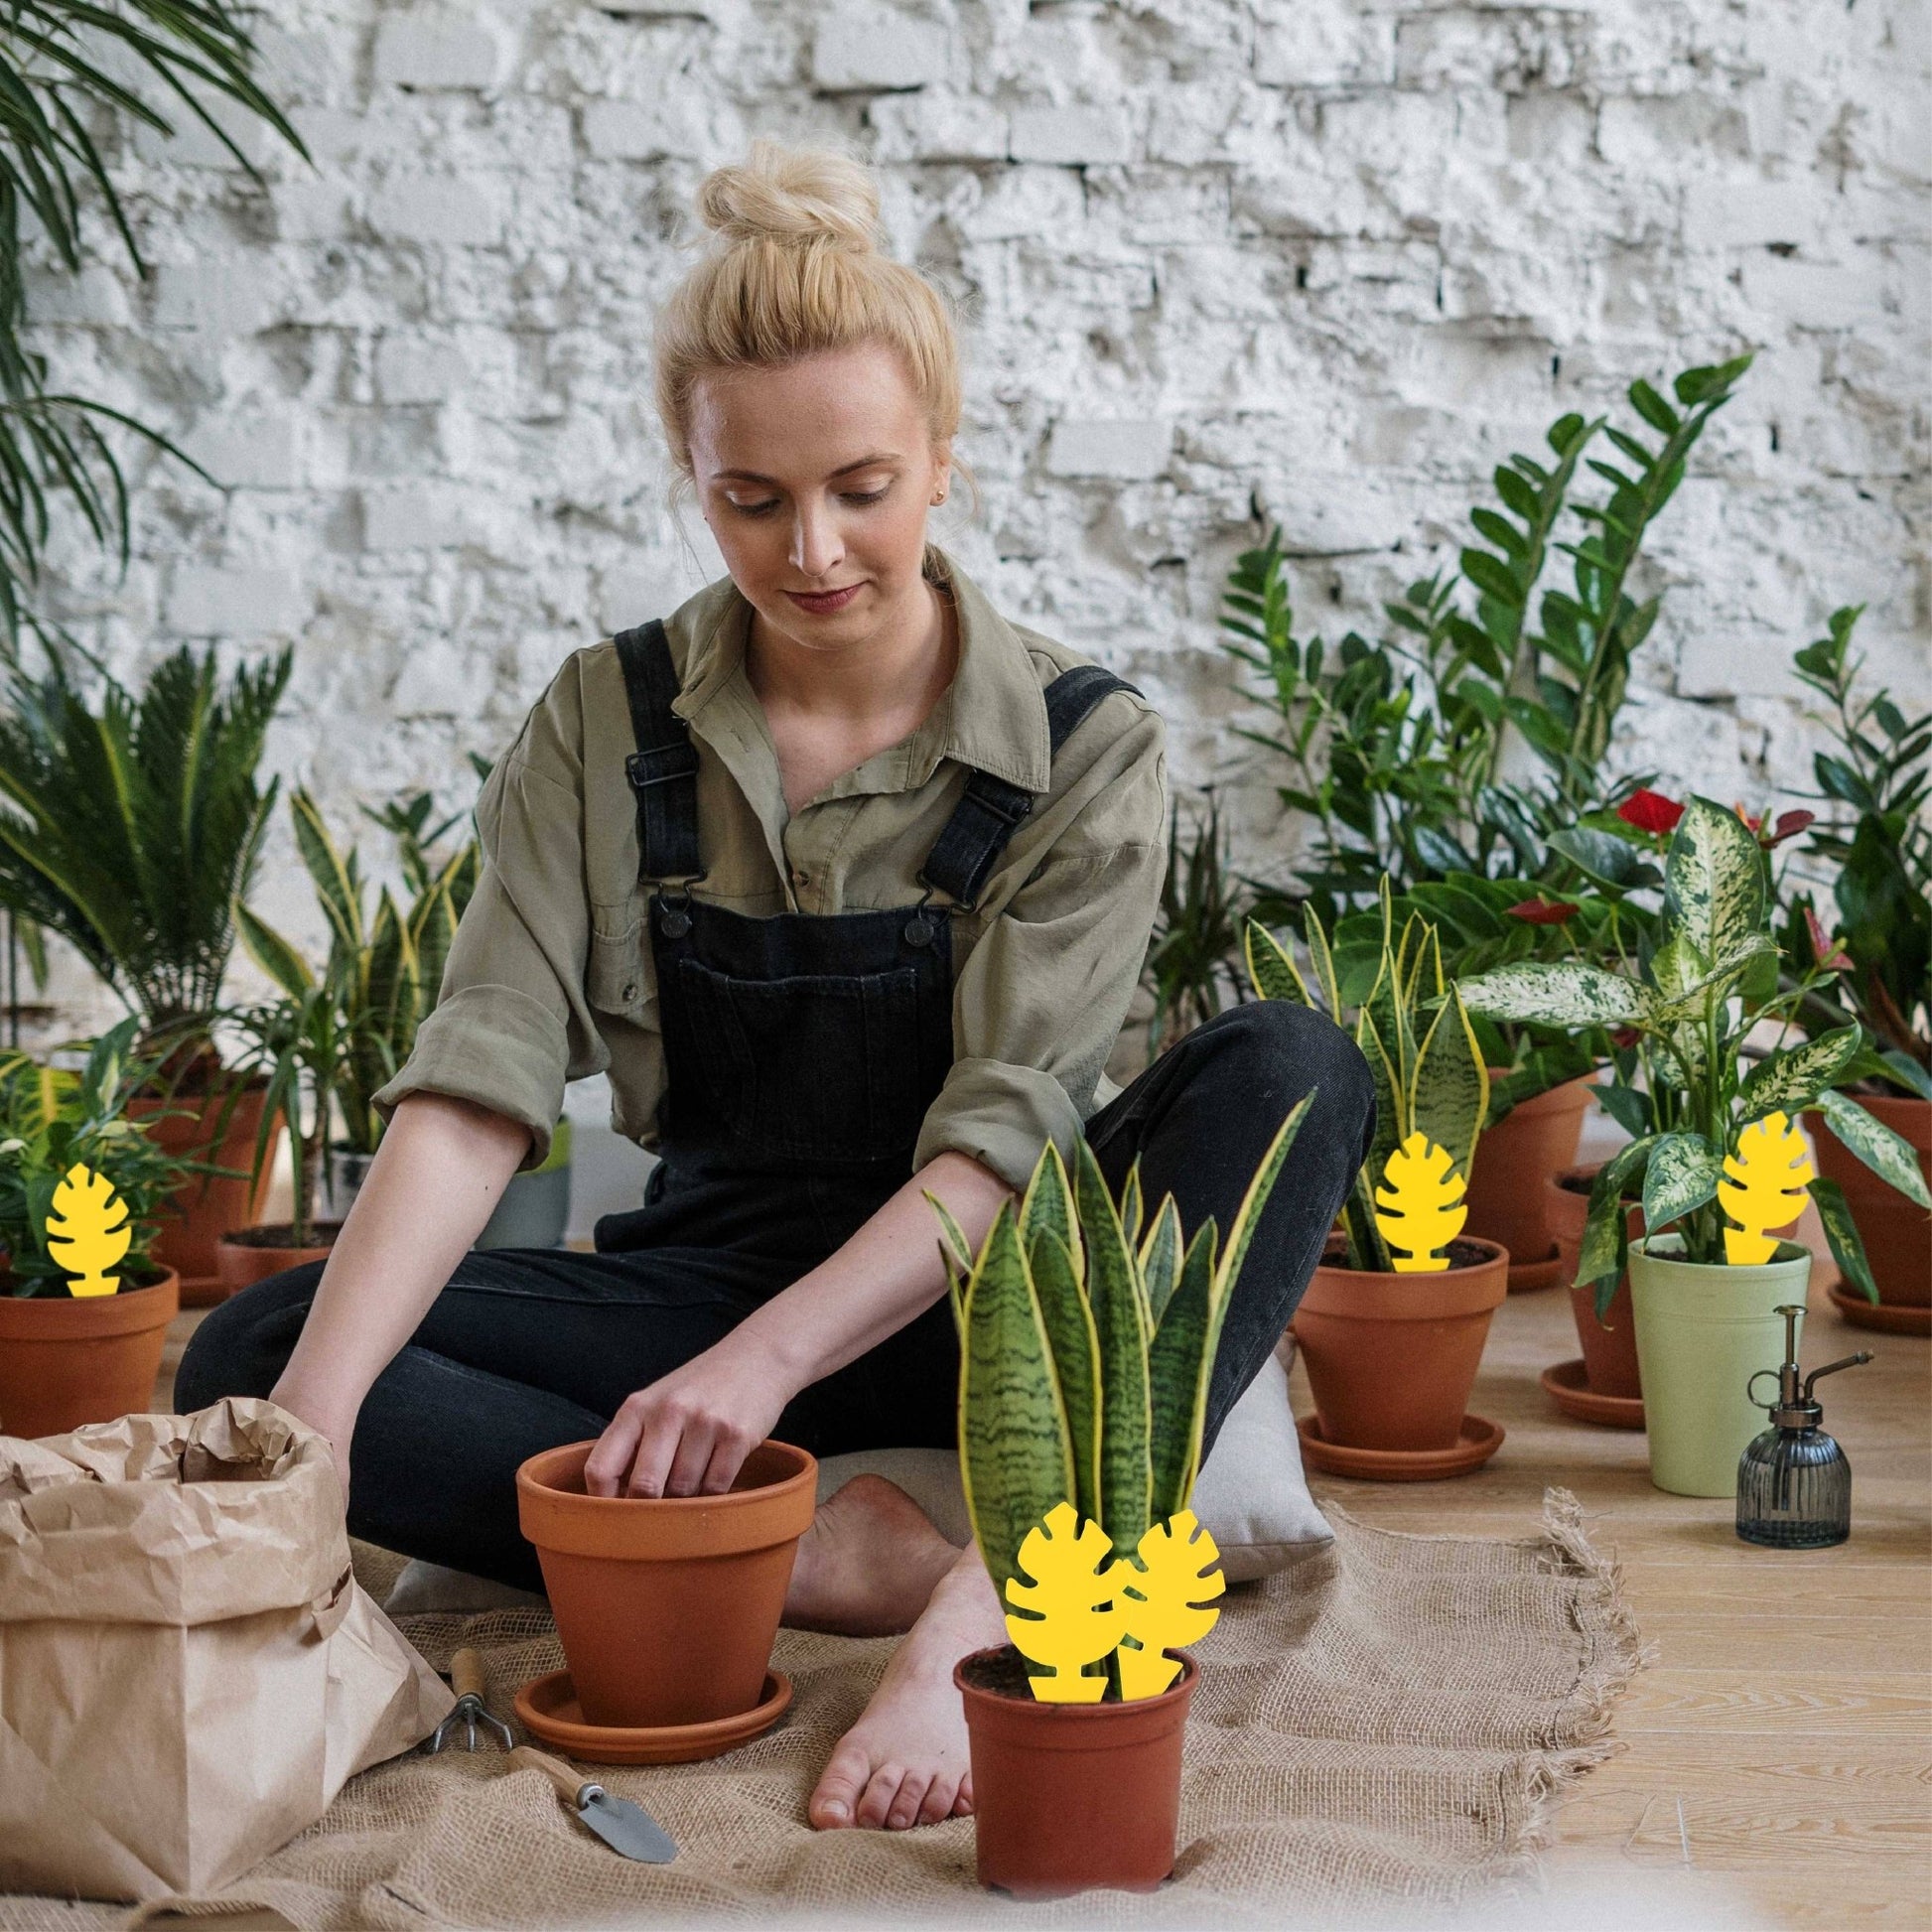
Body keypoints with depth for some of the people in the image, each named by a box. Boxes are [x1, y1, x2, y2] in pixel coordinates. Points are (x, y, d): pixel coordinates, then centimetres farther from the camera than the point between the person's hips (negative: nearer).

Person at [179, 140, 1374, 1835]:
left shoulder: (1085, 747, -8)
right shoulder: (608, 726, -3)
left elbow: (1003, 1137, -17)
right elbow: (479, 1087, -13)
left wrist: (769, 1359, -34)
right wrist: (313, 1422, -29)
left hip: (972, 1302, -1)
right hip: (709, 1279, 2)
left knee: (1289, 1071, -29)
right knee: (247, 1353, -22)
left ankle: (996, 1600, -42)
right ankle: (838, 1554, -31)